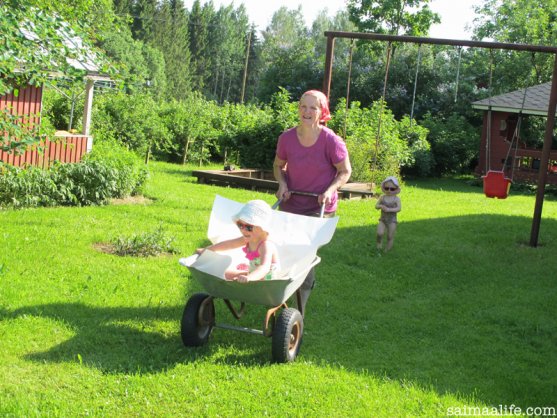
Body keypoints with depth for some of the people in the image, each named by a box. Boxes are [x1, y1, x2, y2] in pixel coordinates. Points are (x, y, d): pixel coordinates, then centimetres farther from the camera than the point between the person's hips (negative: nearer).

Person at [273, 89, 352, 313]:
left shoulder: (331, 141, -17)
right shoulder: (287, 138, -8)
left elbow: (345, 171, -5)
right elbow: (278, 165, 9)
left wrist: (330, 190, -20)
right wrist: (282, 184, -10)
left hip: (319, 208, -4)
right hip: (290, 205, 4)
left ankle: (299, 311, 4)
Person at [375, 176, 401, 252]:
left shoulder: (396, 199, -8)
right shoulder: (382, 197, 1)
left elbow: (399, 208, -18)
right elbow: (376, 206, 4)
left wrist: (388, 209, -28)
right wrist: (380, 206, -19)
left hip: (392, 220, -2)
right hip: (382, 219, 2)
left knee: (390, 237, 3)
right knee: (379, 233, -17)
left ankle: (387, 251, 17)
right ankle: (379, 247, 6)